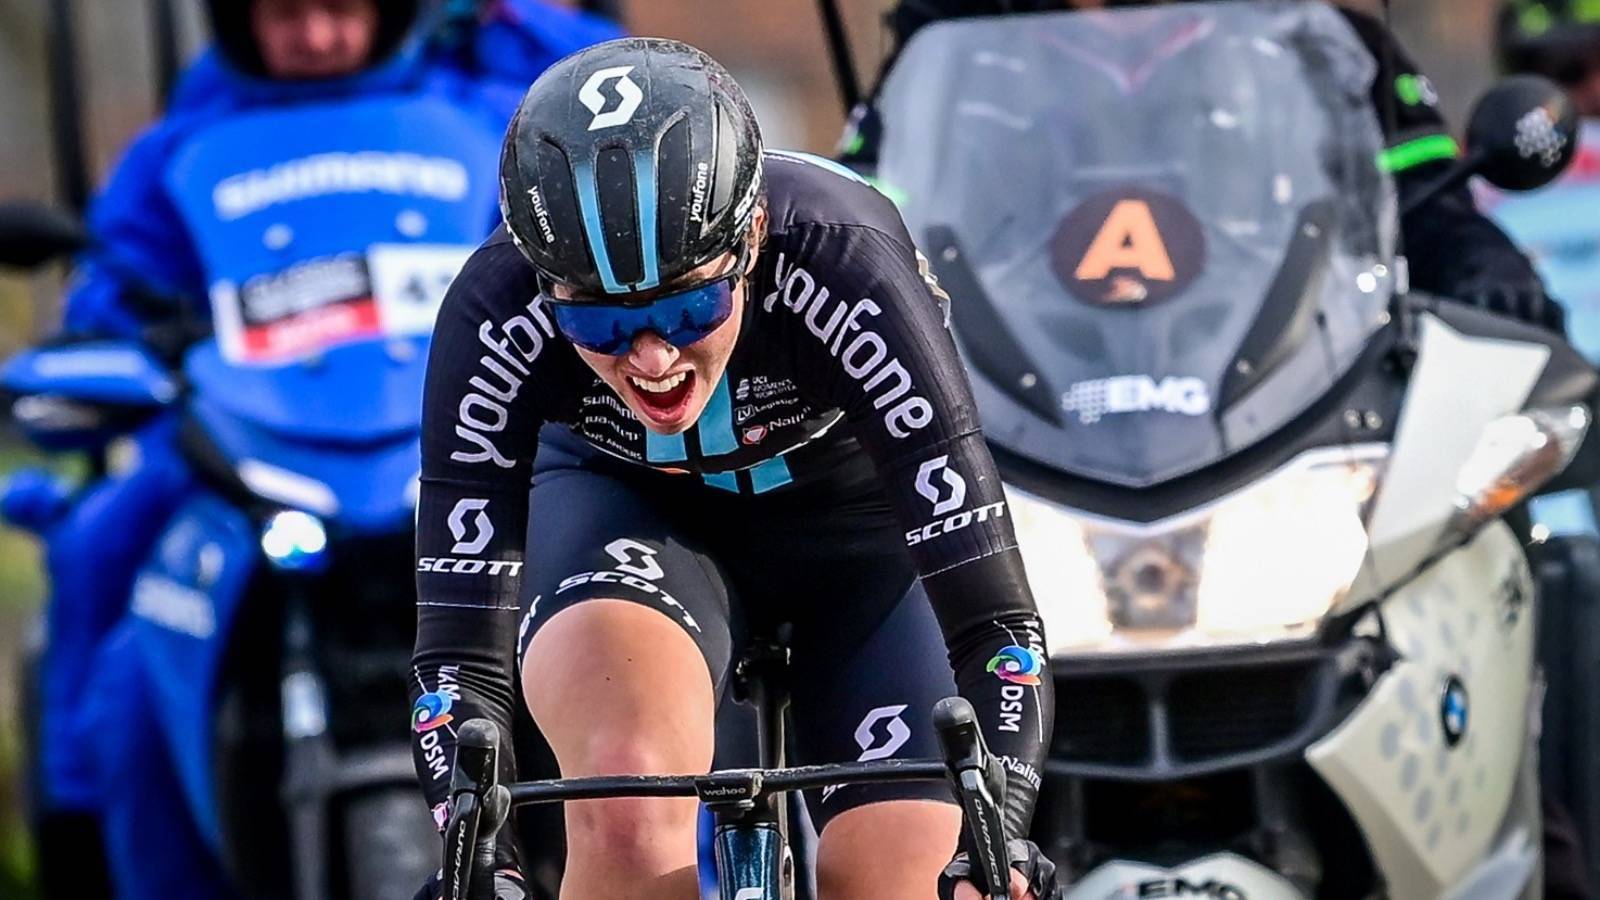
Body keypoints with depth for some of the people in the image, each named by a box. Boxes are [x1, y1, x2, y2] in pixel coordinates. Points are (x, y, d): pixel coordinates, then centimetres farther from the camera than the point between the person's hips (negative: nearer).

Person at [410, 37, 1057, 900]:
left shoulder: (841, 271, -38)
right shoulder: (497, 316, -33)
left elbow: (993, 620, -38)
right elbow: (460, 647, -31)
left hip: (864, 518, 0)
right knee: (628, 792, -34)